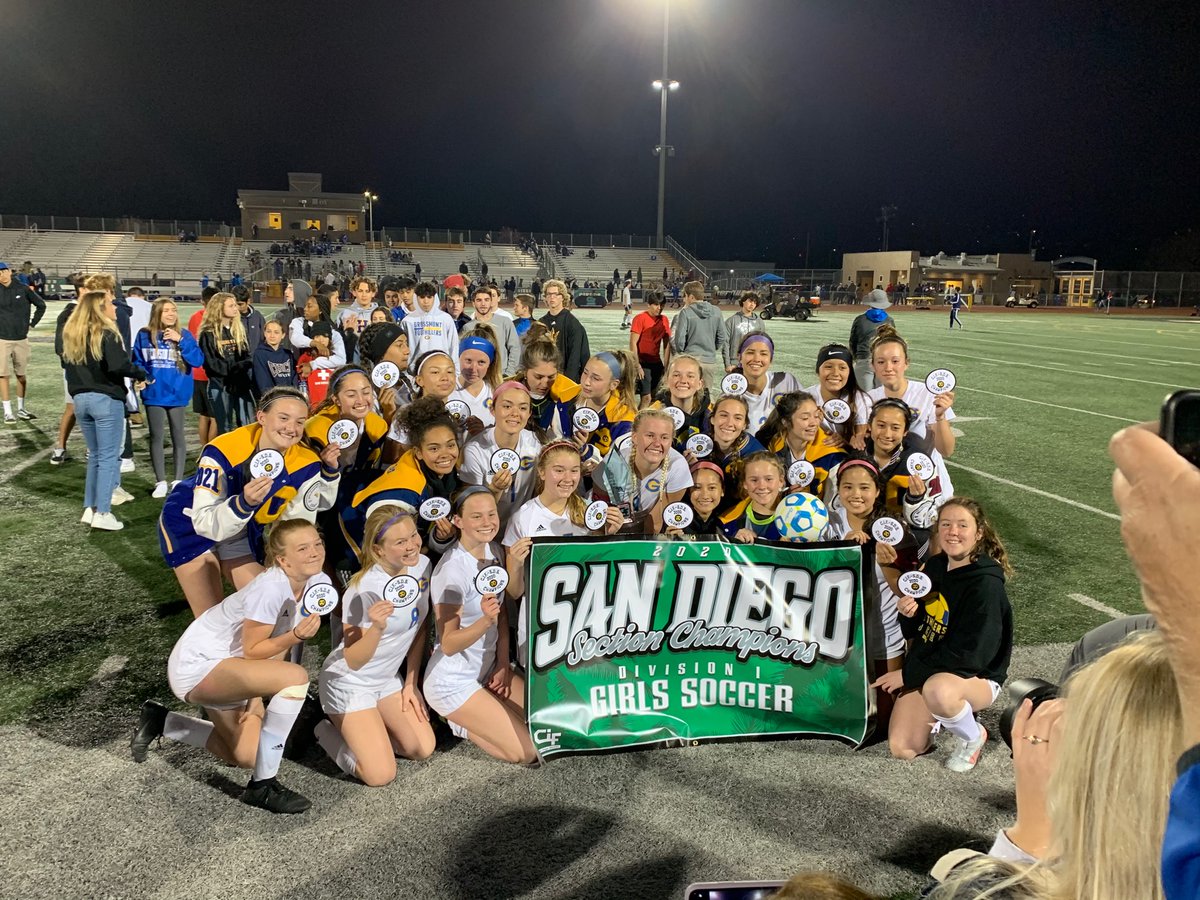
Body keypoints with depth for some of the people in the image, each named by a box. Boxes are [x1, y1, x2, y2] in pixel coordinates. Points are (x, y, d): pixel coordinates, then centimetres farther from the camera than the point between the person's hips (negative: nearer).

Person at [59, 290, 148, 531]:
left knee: (95, 455, 18)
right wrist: (141, 374, -10)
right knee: (108, 457, 0)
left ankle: (89, 509, 18)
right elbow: (119, 366, -24)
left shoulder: (70, 334, 10)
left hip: (80, 398, 7)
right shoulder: (106, 334, -13)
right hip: (106, 399, -7)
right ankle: (102, 513, -1)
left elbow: (65, 361, 16)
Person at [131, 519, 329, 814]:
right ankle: (262, 787, -18)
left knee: (246, 757, 19)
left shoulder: (319, 583, -8)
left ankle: (161, 722, 32)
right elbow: (252, 650, -22)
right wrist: (296, 636, -37)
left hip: (225, 664, 9)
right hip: (197, 665, -9)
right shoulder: (270, 588, -31)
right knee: (295, 677, -32)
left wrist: (258, 695, 1)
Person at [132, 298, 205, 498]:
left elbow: (198, 360, -14)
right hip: (153, 394, 1)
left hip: (177, 394, -1)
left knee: (178, 436, 8)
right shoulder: (144, 335, -2)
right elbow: (137, 361, 7)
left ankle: (178, 480, 18)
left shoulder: (184, 334, -4)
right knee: (156, 437, 7)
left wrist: (181, 341, -21)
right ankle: (161, 482, 16)